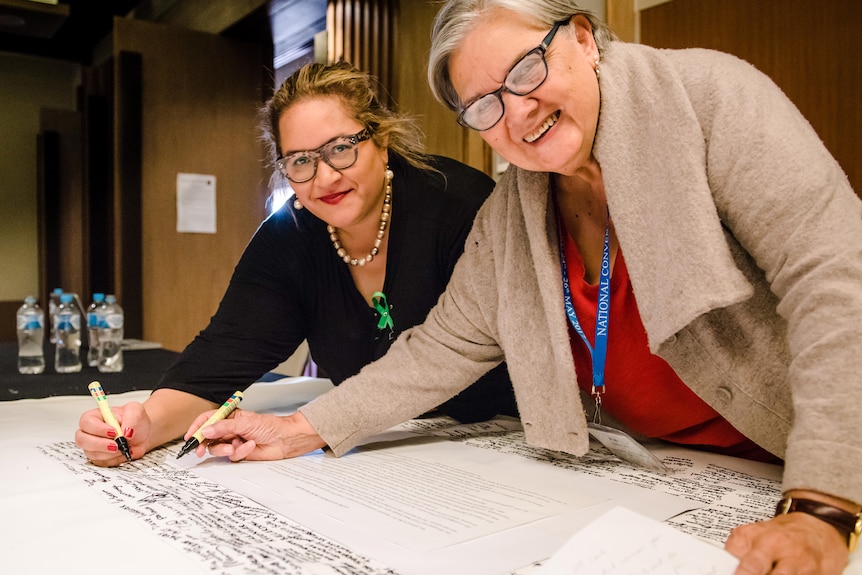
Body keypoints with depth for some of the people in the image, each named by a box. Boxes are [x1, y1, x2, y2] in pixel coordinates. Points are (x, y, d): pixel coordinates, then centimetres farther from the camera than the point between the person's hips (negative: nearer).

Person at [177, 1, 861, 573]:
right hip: (642, 478, 3)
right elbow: (446, 346, 4)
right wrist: (306, 430, -3)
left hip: (781, 467, -2)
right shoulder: (507, 215, 0)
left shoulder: (709, 96, -15)